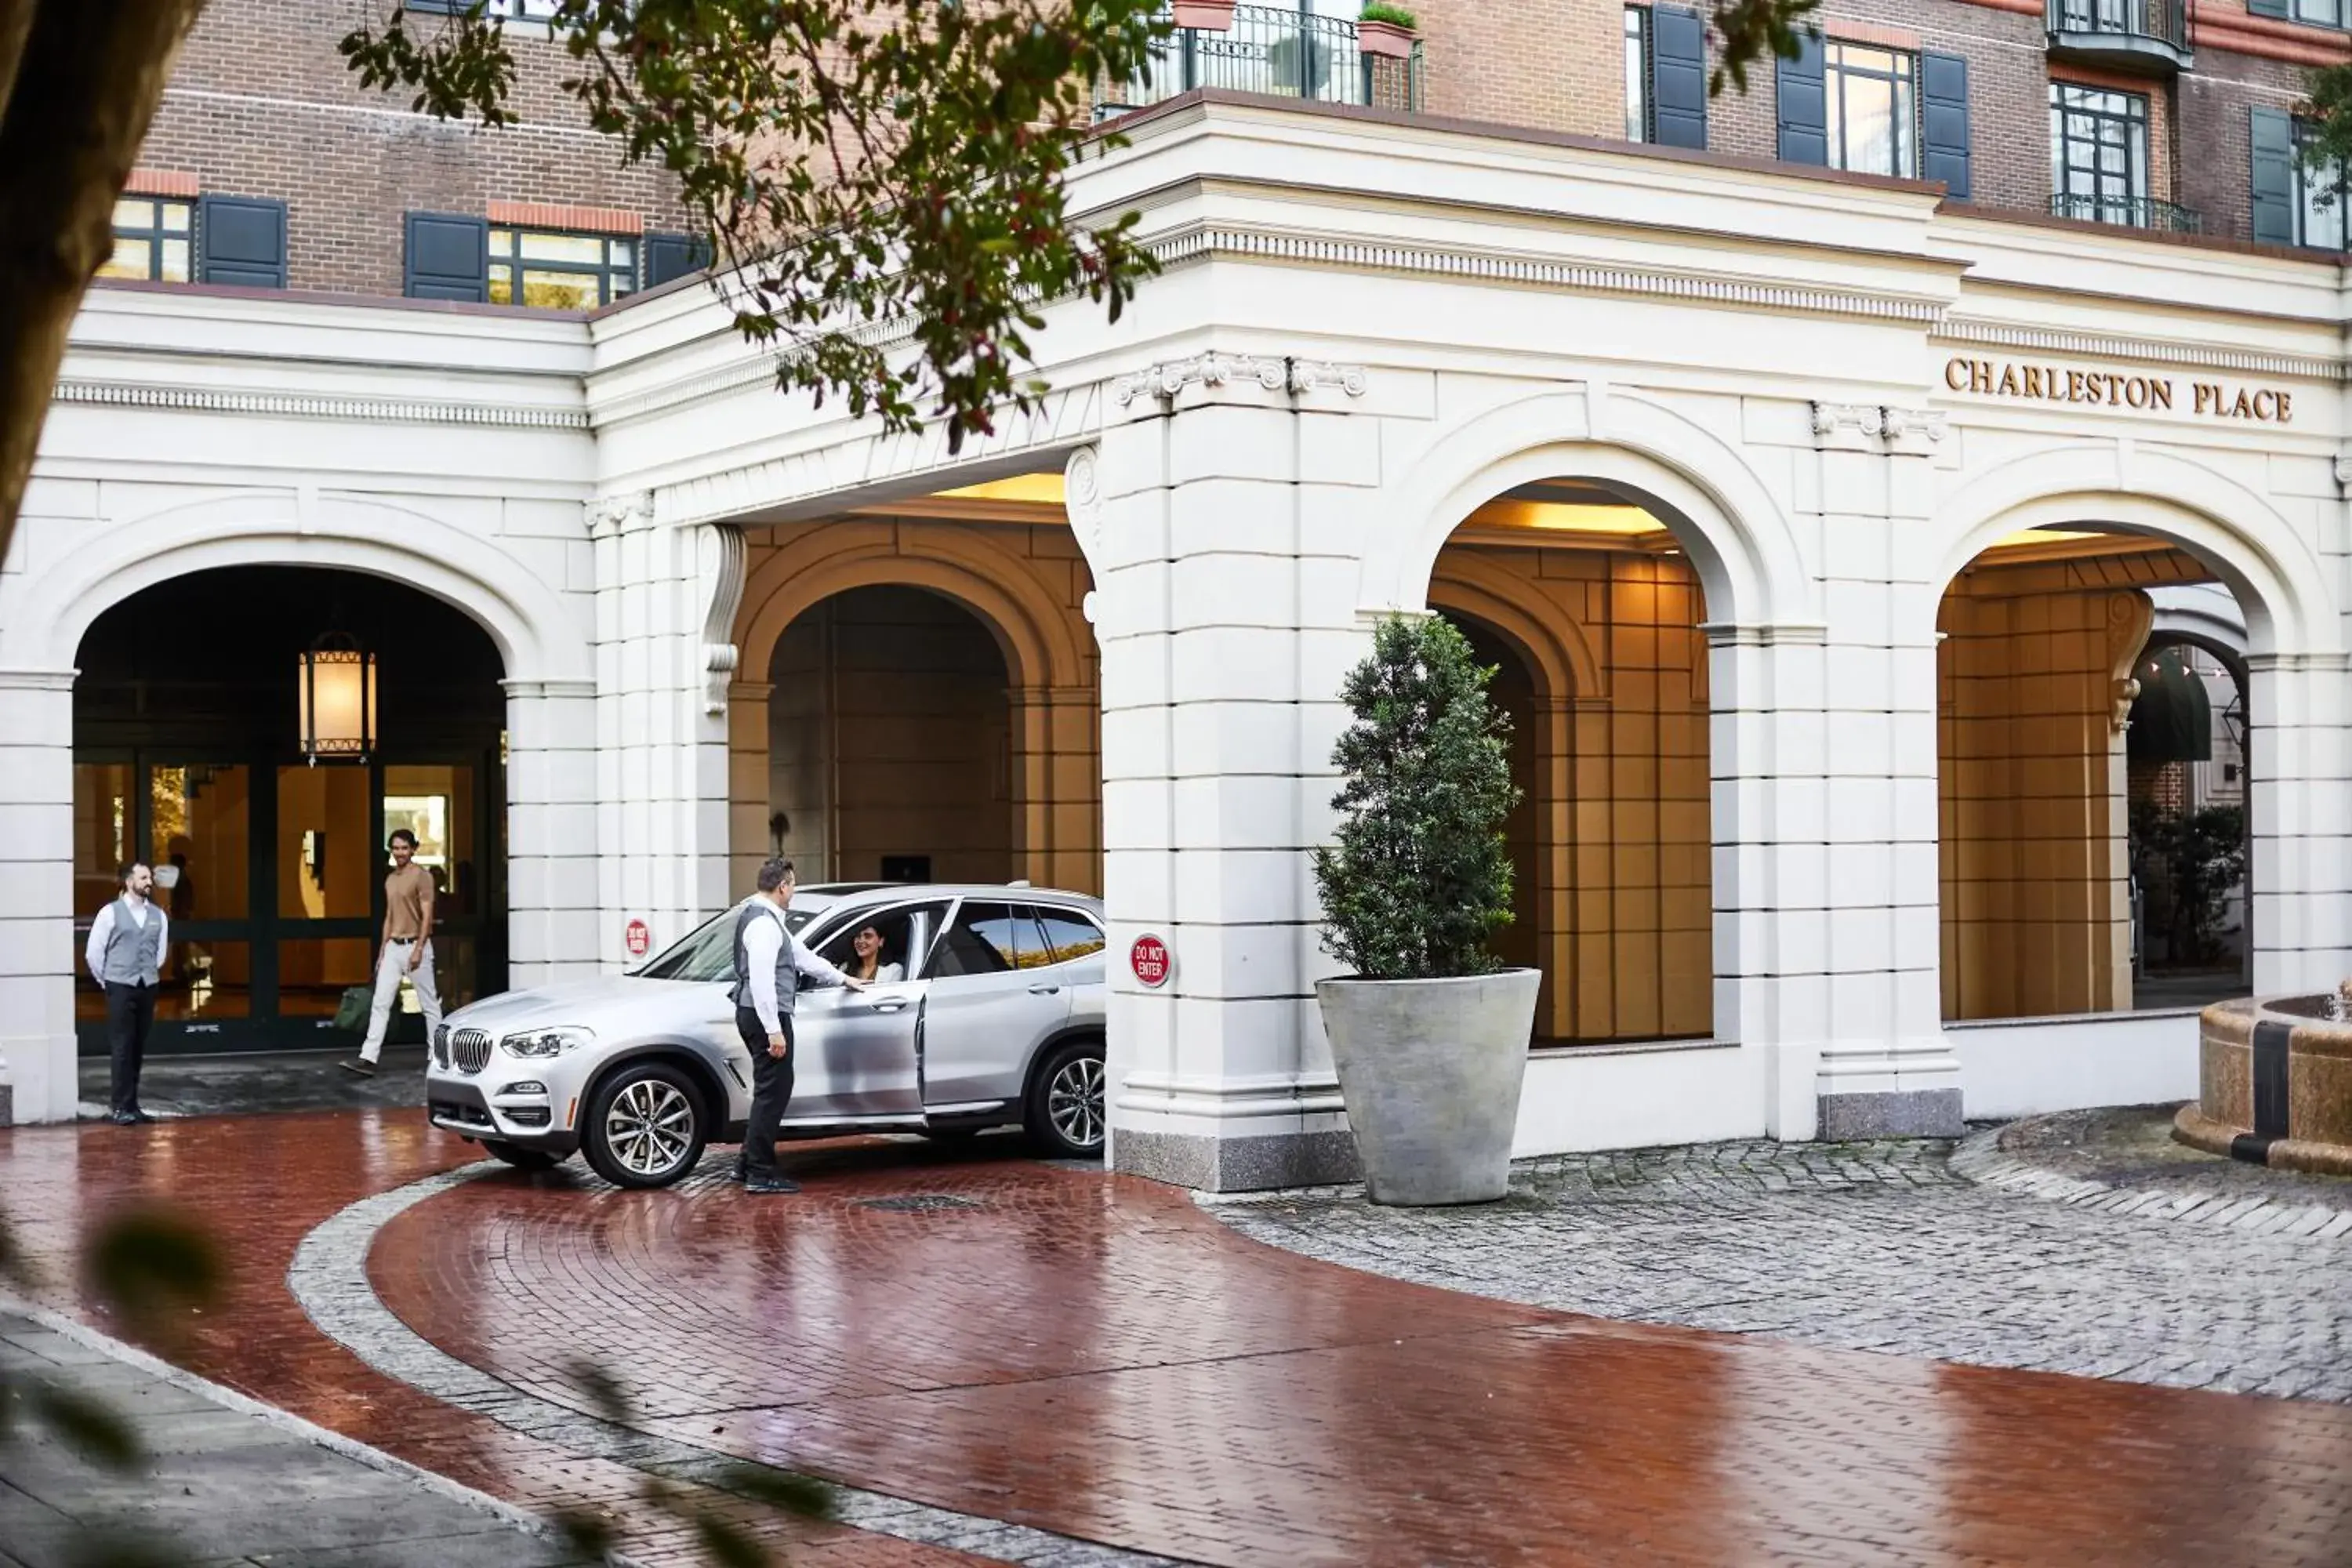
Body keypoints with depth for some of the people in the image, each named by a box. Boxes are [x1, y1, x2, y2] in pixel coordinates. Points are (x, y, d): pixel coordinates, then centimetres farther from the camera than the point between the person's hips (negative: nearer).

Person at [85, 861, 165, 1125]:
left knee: (138, 1049, 7)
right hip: (120, 987, -4)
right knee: (122, 1048, -6)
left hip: (148, 987, 4)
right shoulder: (111, 913, -6)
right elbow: (93, 952, -1)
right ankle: (120, 1107, -3)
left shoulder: (158, 916, 7)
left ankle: (131, 1105, 13)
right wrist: (106, 981, 4)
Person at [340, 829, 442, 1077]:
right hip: (393, 947, 7)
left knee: (429, 1004, 2)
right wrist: (382, 950, 16)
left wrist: (418, 950, -19)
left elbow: (427, 915, -13)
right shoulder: (390, 880, 15)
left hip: (415, 945, -7)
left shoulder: (421, 876, -8)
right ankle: (368, 1059, -6)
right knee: (380, 1003, -2)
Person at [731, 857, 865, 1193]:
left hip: (756, 1015, 11)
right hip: (765, 1015, -11)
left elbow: (800, 954, 28)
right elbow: (761, 980, -23)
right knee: (773, 1092, -7)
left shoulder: (769, 919, 17)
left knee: (771, 1090, 17)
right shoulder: (763, 923, -16)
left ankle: (750, 1162, 22)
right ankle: (760, 1173, -5)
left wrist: (843, 979, 36)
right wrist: (774, 1030, -23)